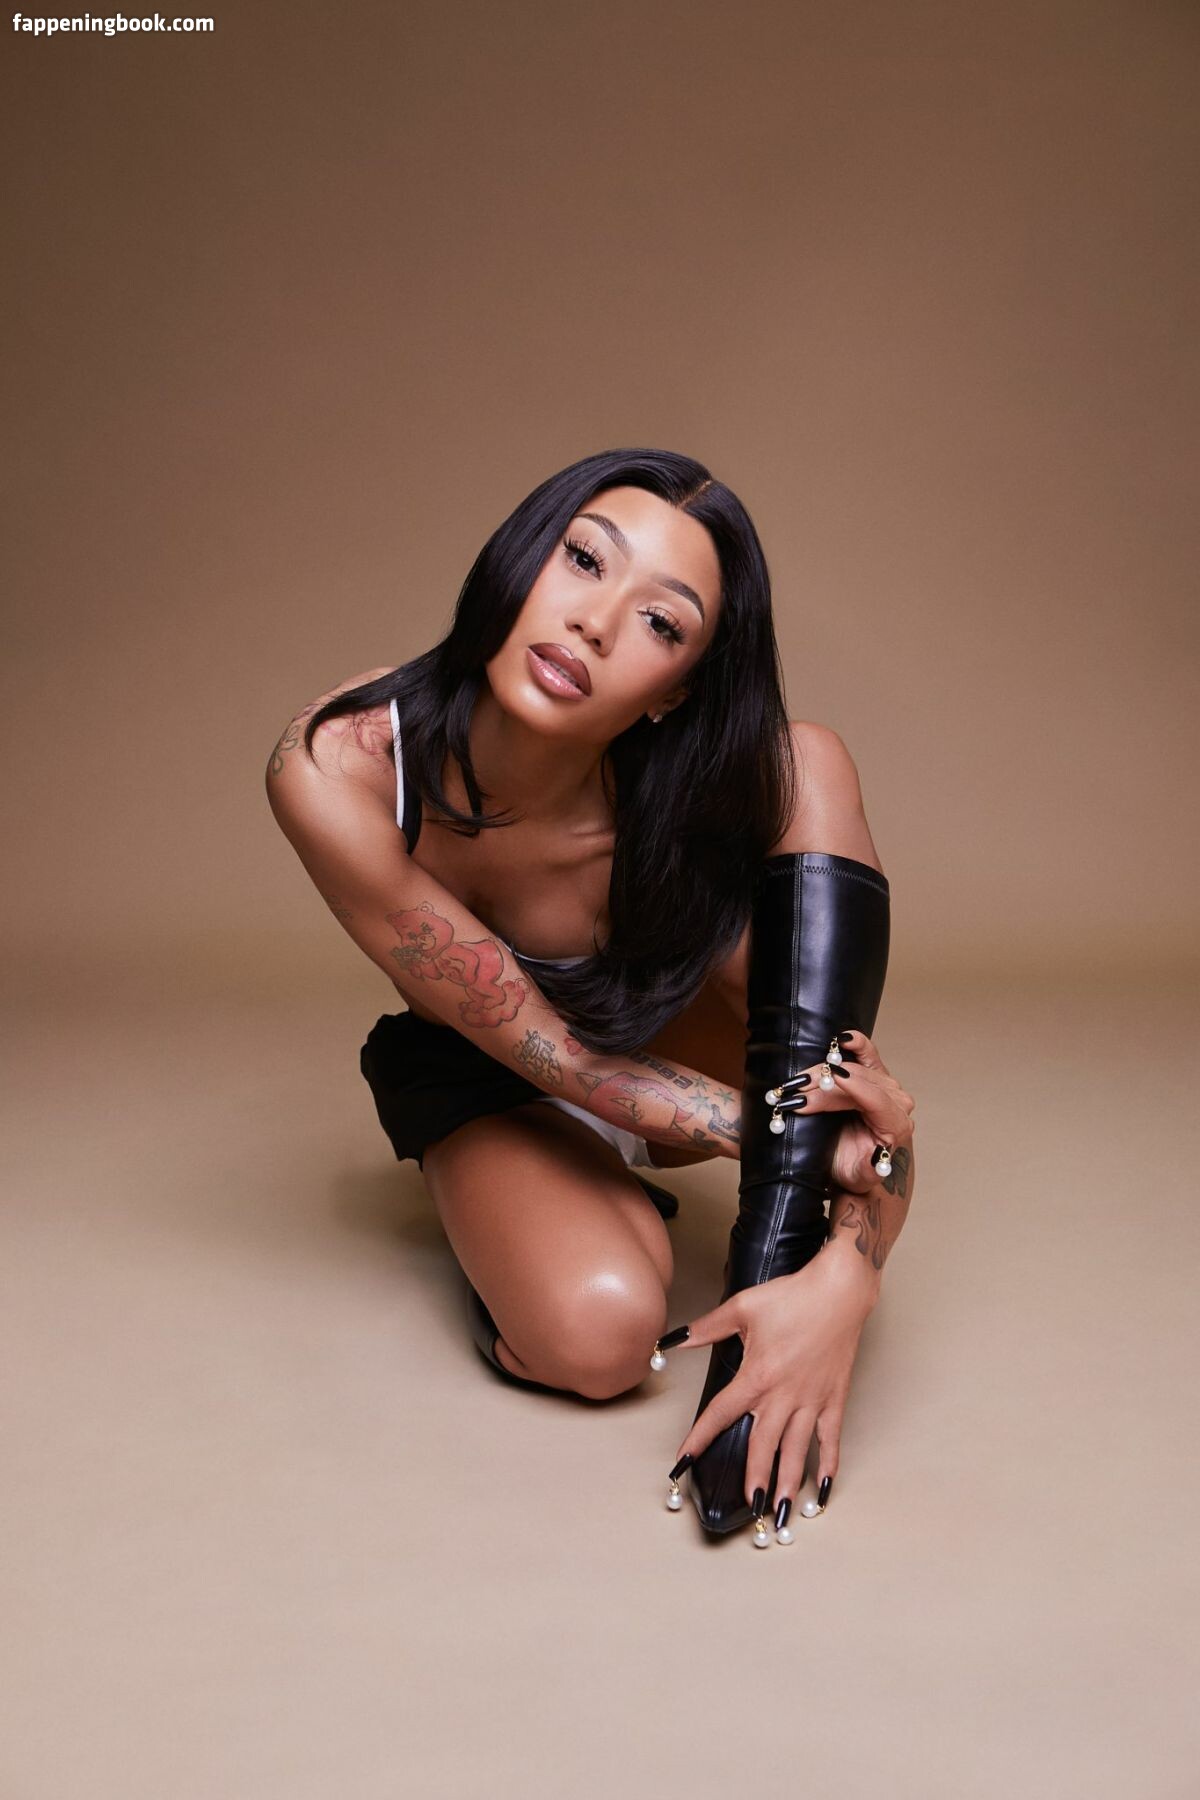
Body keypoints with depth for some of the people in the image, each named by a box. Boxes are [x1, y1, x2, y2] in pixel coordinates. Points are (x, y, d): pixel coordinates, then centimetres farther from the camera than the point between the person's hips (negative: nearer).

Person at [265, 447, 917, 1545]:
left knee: (810, 763, -28)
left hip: (663, 1052, 2)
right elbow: (542, 1048, -28)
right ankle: (618, 1199, 4)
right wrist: (783, 1131, -35)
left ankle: (771, 1279, -28)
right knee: (597, 1333, -33)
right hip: (481, 1072, -1)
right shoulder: (335, 773, -33)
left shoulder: (671, 813, -31)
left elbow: (868, 1088, -26)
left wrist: (844, 1281, -45)